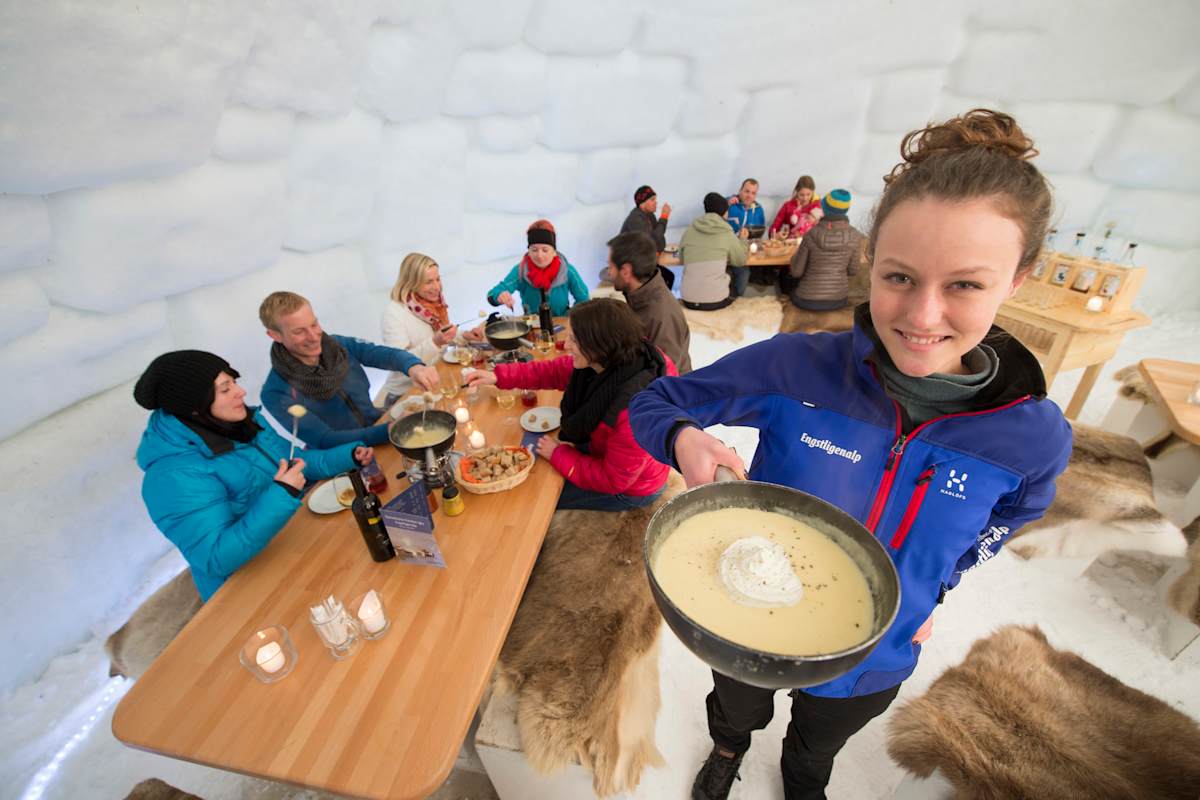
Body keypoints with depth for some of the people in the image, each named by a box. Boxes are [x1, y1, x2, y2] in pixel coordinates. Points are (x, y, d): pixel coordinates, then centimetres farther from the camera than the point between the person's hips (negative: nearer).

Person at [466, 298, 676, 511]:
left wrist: (558, 455, -18)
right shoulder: (605, 362, -17)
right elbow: (553, 371, 0)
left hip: (629, 488, -7)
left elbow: (614, 479, -28)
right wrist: (498, 376, -5)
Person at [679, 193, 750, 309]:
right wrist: (743, 240, 27)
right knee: (742, 271, 25)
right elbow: (741, 261, 11)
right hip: (715, 301, -4)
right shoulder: (727, 234, -2)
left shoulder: (689, 231, 5)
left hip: (688, 300, 4)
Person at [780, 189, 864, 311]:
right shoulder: (855, 236, -10)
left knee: (784, 275, 28)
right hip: (839, 300, 3)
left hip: (808, 301, -3)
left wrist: (795, 255, 8)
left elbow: (796, 272, -12)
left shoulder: (811, 235, -18)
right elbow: (852, 270, 0)